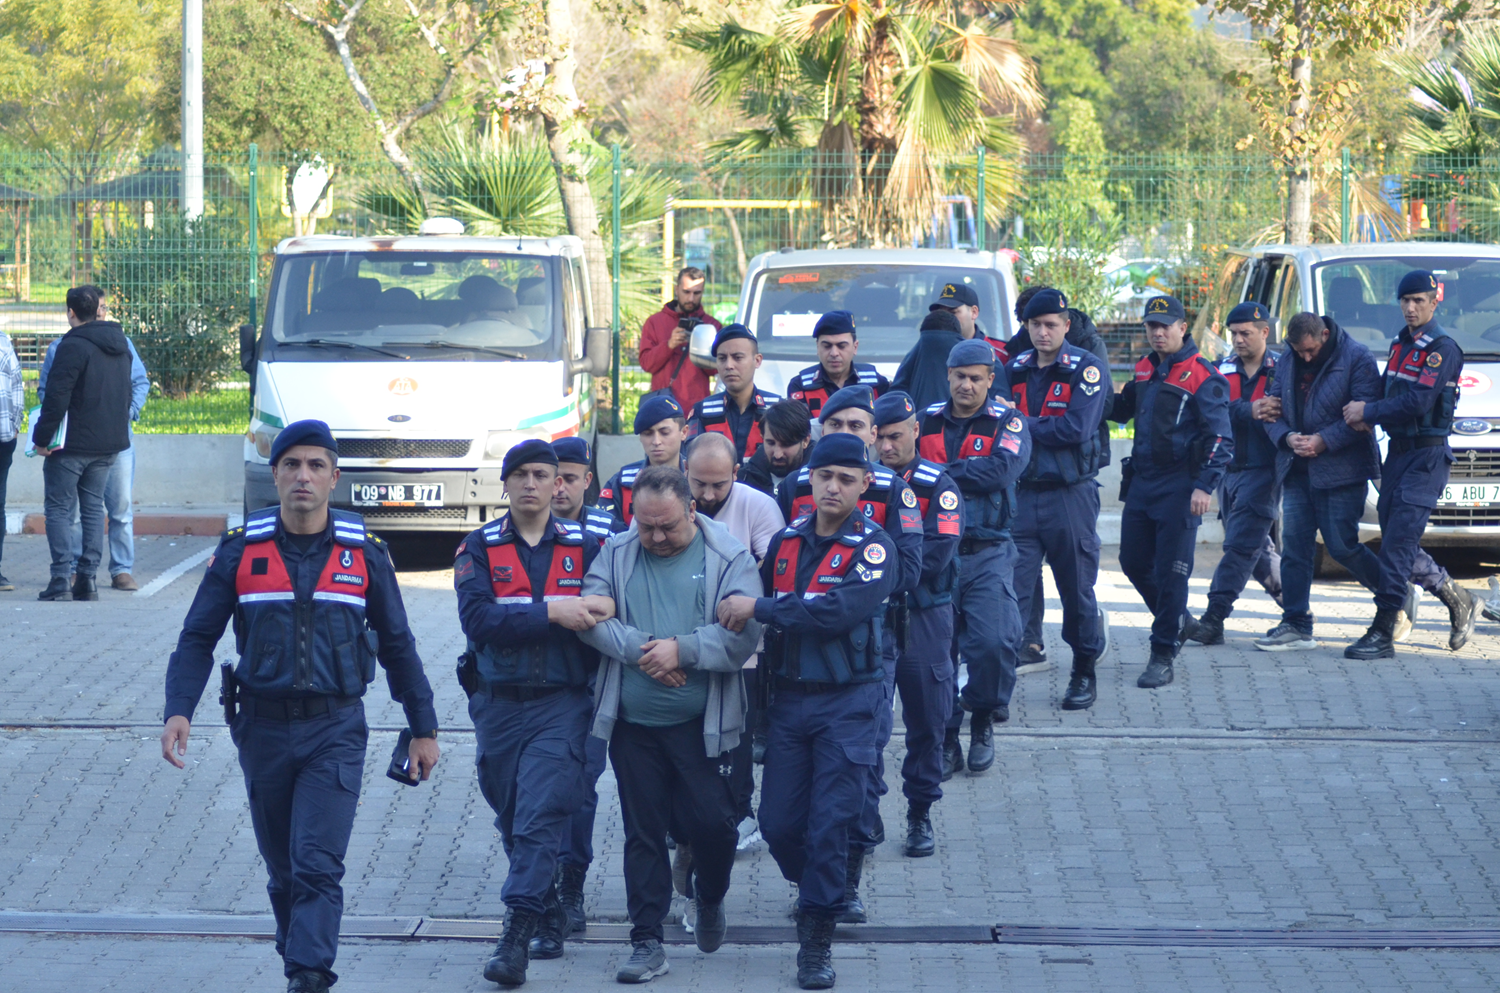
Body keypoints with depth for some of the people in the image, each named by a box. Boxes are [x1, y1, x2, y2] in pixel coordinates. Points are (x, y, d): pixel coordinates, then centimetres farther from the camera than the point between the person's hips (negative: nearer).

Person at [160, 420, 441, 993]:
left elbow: (397, 646, 10)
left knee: (317, 866, -14)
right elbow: (198, 638, 3)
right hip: (263, 729, 2)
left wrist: (424, 729, 12)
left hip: (335, 731, -2)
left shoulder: (363, 555, 1)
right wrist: (179, 710, -12)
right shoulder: (240, 552, 1)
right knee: (283, 872, 11)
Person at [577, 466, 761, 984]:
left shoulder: (727, 557, -4)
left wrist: (682, 650, -20)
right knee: (643, 833, 6)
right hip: (633, 722, 2)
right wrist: (640, 651, -18)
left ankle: (710, 898, 32)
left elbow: (743, 634, -13)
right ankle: (646, 943, 13)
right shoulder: (617, 554, 4)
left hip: (702, 724, -2)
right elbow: (591, 615, -6)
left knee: (711, 823, -1)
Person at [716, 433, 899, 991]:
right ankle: (817, 893, 32)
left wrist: (758, 608, -20)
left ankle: (816, 940, 2)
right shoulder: (786, 542, 9)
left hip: (848, 702, -5)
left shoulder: (873, 547, -8)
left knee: (831, 822, -7)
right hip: (790, 699, 5)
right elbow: (759, 620, 15)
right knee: (778, 823, 4)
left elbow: (840, 610, -23)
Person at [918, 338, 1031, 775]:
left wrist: (940, 474, -13)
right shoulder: (927, 420, 11)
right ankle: (944, 737, 10)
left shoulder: (1007, 423, 3)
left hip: (988, 554, -2)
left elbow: (1001, 468, -15)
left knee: (993, 643, -13)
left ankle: (982, 725, 9)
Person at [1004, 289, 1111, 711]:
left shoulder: (1087, 368, -4)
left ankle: (1084, 675, 21)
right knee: (1011, 586, -6)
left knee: (1077, 588, 6)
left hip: (1071, 494, -3)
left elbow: (1076, 428, -16)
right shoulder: (1016, 370, 11)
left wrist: (1025, 427, -8)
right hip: (1022, 493, 3)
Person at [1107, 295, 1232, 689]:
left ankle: (1163, 656, 1)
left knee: (1171, 571, -5)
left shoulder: (1202, 376, -10)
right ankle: (1177, 621, 34)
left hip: (1179, 486, -7)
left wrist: (1204, 486, -22)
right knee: (1134, 562, 12)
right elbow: (1123, 408, 29)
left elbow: (1220, 438, -13)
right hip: (1141, 480, 7)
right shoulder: (1146, 369, 12)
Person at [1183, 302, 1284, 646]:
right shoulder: (1224, 371, 10)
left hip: (1262, 471, -6)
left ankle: (1213, 620, -17)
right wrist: (1249, 411, -27)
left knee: (1240, 546, -12)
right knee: (1257, 548, 13)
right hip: (1229, 471, 6)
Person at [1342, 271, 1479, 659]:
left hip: (1426, 456, -9)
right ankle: (1459, 602, 28)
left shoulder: (1441, 347, -12)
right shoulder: (1400, 344, 15)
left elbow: (1418, 402, -21)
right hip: (1398, 451, 9)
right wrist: (1366, 414, -3)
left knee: (1398, 544, -12)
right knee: (1399, 544, 10)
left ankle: (1382, 634, -12)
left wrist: (1368, 412, -14)